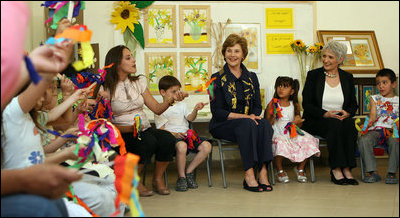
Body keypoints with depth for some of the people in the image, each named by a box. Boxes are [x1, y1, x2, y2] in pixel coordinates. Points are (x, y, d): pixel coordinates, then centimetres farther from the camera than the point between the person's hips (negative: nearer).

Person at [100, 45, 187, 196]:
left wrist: (171, 100, -9)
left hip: (145, 129, 5)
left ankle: (158, 179, -4)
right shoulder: (106, 89, -4)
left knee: (168, 139, -25)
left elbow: (157, 109, 10)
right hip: (122, 134, -5)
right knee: (148, 141, -33)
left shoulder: (139, 82, 12)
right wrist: (129, 128, -22)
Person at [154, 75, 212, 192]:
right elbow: (161, 129, -3)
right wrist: (174, 134, -20)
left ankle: (189, 172, -3)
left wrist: (195, 110, -12)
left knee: (206, 146, -17)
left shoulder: (181, 105, 24)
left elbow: (190, 118, 9)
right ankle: (181, 178, -20)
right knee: (182, 146, -40)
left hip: (186, 134, 6)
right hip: (171, 137, -6)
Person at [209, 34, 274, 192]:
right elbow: (217, 111, -6)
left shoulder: (252, 77, 14)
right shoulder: (217, 78, 1)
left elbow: (258, 106, 11)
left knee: (264, 124, -30)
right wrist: (243, 116, -18)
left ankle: (263, 171, -36)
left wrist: (254, 116, -13)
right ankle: (249, 175, -38)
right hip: (222, 126, -3)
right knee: (247, 124, -35)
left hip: (249, 122, 4)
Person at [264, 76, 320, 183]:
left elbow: (299, 125, 19)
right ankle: (280, 171, -9)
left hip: (292, 133, 4)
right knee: (280, 143, -37)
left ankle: (300, 169, 4)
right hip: (277, 134, -4)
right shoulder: (272, 105, -1)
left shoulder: (295, 105, 10)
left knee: (307, 140, -20)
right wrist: (273, 117, -20)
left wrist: (298, 121, -4)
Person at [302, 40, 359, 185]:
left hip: (342, 119, 3)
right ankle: (336, 169, -30)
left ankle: (346, 168, -29)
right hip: (316, 122, -2)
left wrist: (347, 113, -11)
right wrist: (325, 114, -18)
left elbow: (354, 104, 13)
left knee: (349, 124, -31)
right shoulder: (313, 75, 3)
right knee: (335, 125, -34)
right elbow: (306, 104, -2)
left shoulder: (348, 78, 13)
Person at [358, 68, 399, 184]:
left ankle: (392, 173, -24)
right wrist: (370, 121, -18)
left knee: (395, 141, -36)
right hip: (376, 130, 2)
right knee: (363, 140, -30)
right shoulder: (374, 98, 20)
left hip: (392, 130, -1)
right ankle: (372, 171, -23)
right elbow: (373, 114, 5)